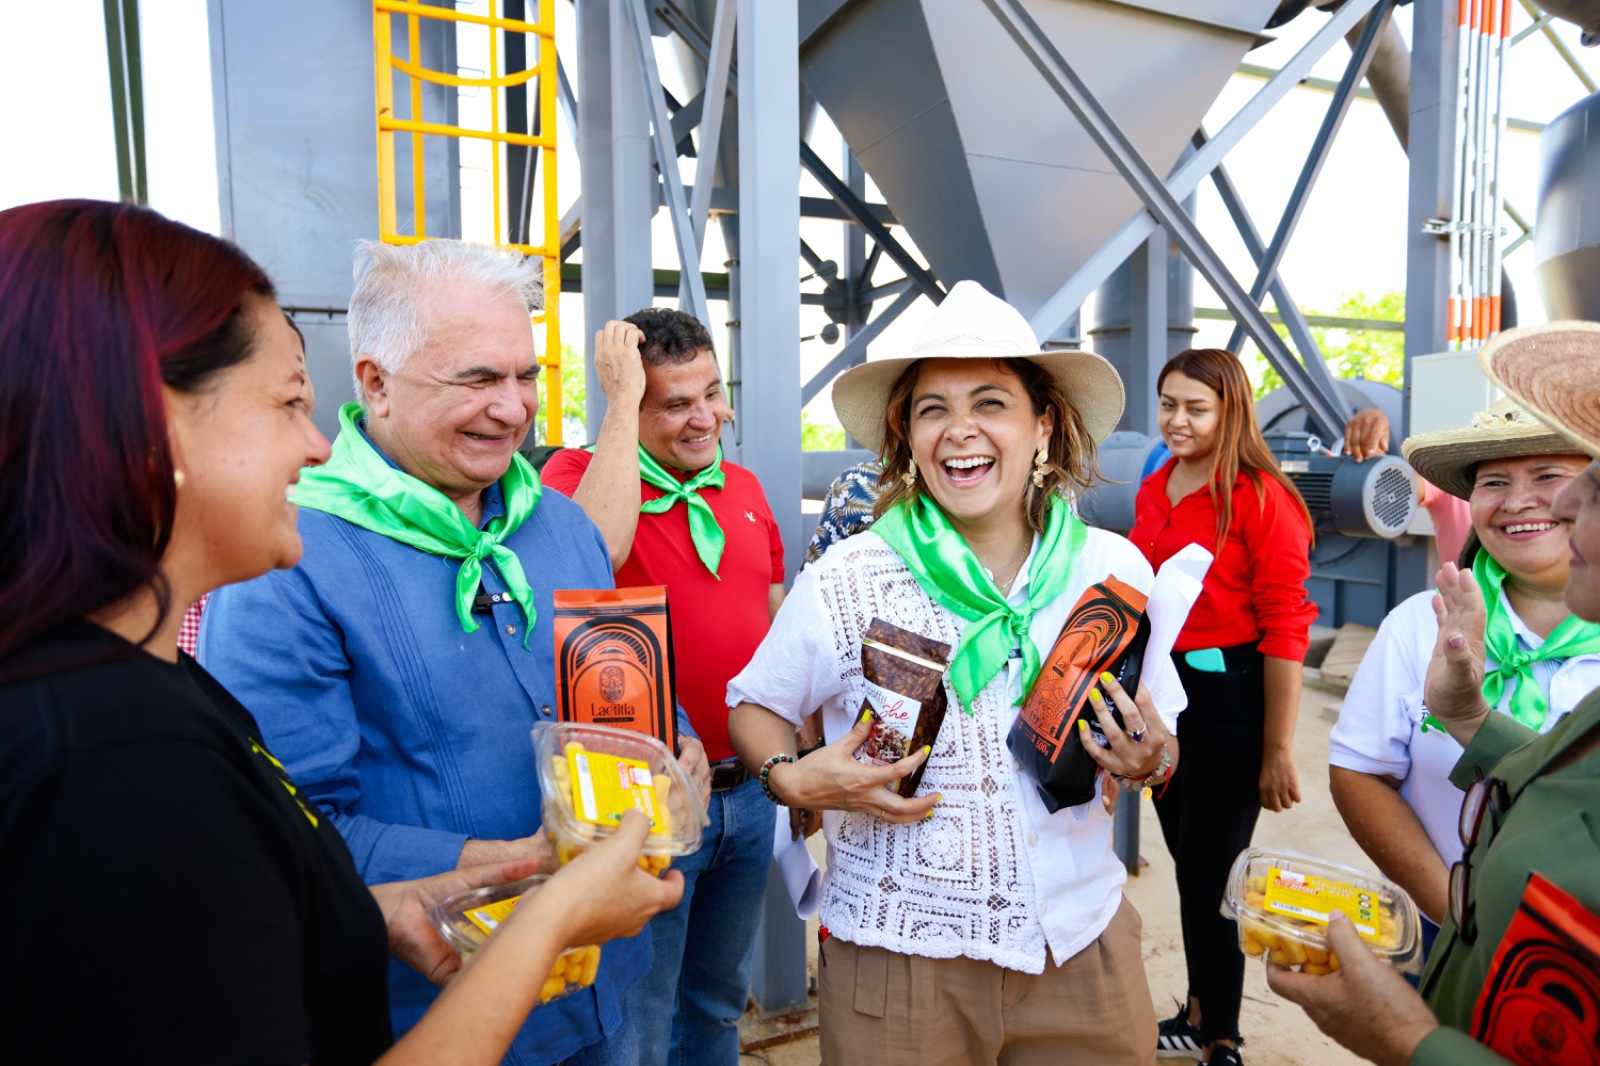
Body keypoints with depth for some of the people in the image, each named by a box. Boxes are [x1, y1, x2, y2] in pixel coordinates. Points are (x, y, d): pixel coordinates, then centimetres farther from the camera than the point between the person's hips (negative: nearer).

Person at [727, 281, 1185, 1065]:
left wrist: (1150, 760, -14)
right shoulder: (844, 582, -12)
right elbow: (752, 705, 2)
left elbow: (1159, 740, 8)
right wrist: (792, 780, -16)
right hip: (897, 957, -2)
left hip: (1079, 942, 3)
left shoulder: (1115, 570, -4)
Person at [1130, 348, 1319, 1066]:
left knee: (1209, 879, 3)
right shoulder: (1153, 491, 8)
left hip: (1228, 697, -7)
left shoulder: (1261, 498, -14)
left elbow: (1285, 629, -15)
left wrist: (1278, 751, -16)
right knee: (1186, 863, 19)